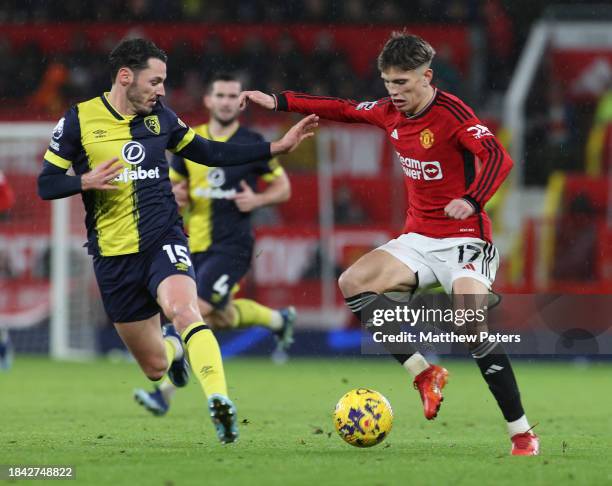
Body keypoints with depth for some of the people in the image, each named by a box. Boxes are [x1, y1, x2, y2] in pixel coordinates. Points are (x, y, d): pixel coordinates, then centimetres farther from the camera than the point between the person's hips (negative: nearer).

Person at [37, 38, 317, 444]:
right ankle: (174, 347, 44)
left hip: (163, 239, 1)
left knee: (183, 309, -33)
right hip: (114, 255, -1)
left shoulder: (159, 117, 5)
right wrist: (86, 182, -22)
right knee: (155, 367, 6)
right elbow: (46, 184, -1)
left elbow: (209, 153, 16)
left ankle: (219, 401, -45)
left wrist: (279, 146, 12)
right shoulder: (79, 121, -4)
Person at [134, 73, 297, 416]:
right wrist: (176, 196, -6)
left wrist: (257, 200, -16)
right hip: (196, 245, 6)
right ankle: (279, 320, 44)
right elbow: (171, 184, 17)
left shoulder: (252, 143, -4)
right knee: (220, 317, 15)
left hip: (232, 245, -6)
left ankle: (165, 392, -13)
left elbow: (283, 188, 4)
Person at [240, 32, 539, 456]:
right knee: (353, 283, -11)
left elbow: (498, 158, -28)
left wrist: (471, 201, -45)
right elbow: (343, 110, 20)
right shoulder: (391, 113, 4)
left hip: (464, 238, -7)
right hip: (419, 238, 8)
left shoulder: (451, 112, -17)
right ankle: (424, 373, -3)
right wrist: (278, 101, 18)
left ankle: (523, 434, -15)